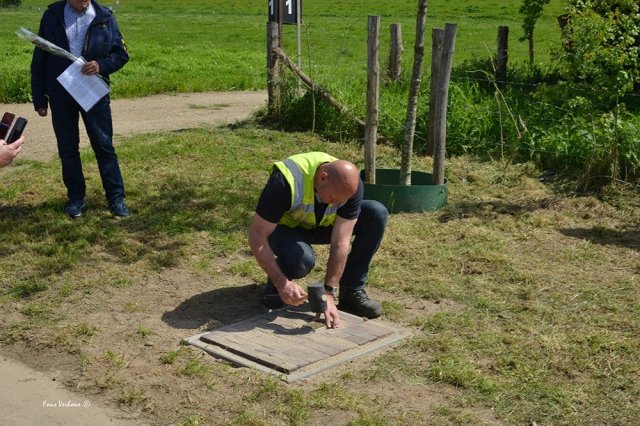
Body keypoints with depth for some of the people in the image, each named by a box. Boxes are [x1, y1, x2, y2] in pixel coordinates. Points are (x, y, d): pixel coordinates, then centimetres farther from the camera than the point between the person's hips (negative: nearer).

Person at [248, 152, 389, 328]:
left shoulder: (350, 183, -27)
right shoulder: (287, 181, -37)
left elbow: (340, 243, -24)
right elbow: (257, 236, -32)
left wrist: (329, 294, -29)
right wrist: (282, 284, -36)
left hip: (322, 225, 4)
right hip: (284, 226, -4)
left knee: (377, 213, -20)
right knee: (301, 258, -39)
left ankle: (351, 291, -8)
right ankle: (275, 284, -2)